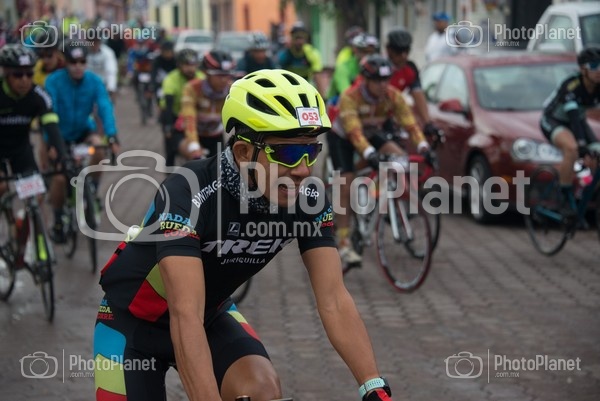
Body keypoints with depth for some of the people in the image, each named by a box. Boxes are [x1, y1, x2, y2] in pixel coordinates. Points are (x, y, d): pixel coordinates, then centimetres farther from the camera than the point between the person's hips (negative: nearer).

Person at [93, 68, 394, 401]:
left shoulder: (307, 201, -19)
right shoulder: (188, 195, -35)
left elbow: (334, 301, -22)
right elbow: (186, 316, -42)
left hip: (212, 314, 4)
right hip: (134, 320, -4)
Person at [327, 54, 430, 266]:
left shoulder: (393, 95, -23)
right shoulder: (350, 97, -35)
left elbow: (410, 122, -27)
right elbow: (354, 131, -45)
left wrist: (423, 145, -43)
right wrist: (369, 153, -59)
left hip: (372, 134, 5)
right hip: (342, 138, -4)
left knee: (400, 157, -22)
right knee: (346, 188, -14)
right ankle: (343, 244, -12)